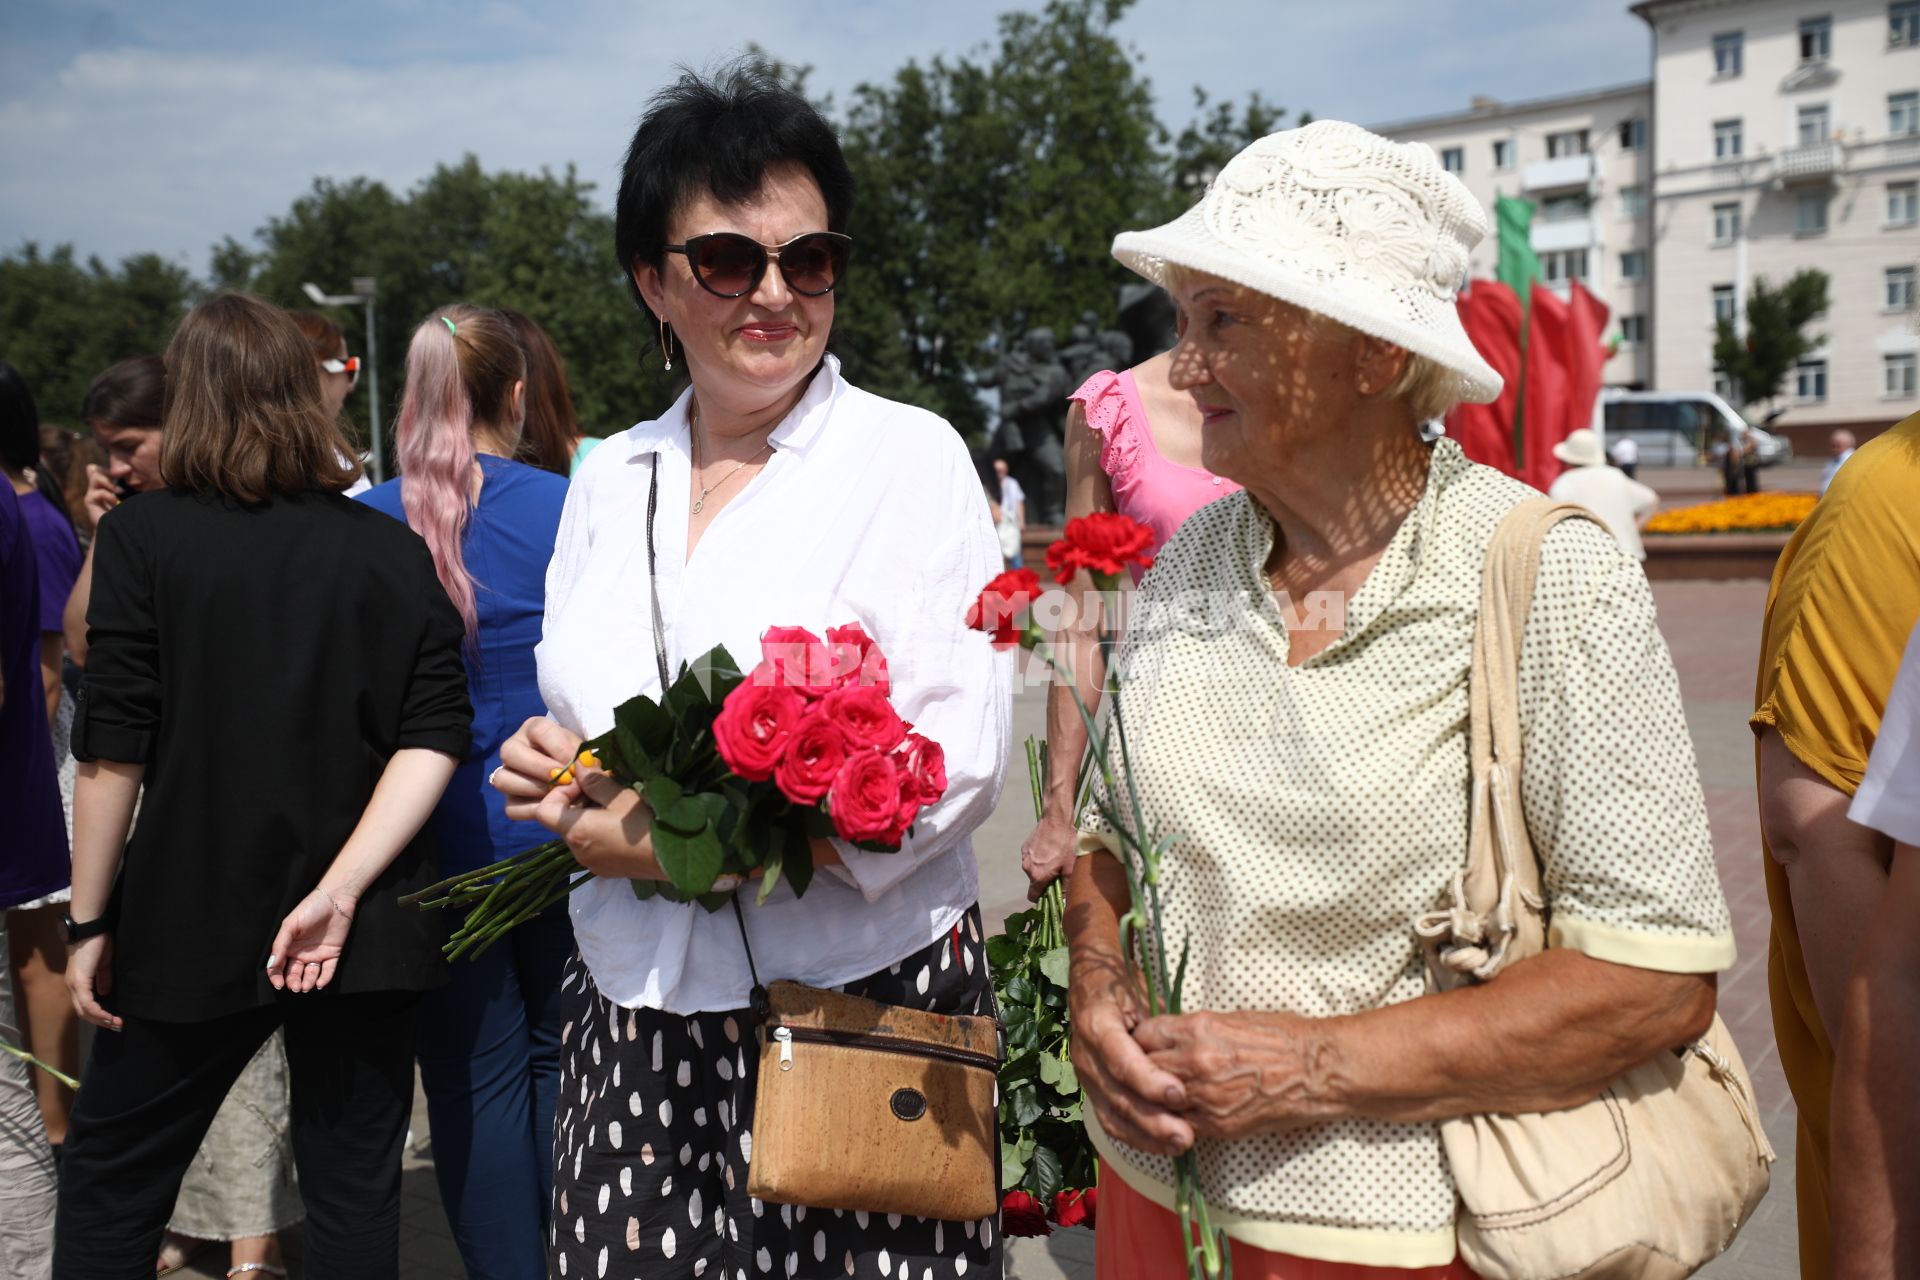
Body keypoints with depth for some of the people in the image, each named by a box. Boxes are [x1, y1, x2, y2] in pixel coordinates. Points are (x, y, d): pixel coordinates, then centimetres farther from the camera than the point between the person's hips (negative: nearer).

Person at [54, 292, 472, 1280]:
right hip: (363, 937, 2)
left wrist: (90, 926, -1)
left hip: (193, 922, -1)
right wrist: (340, 889, -11)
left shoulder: (143, 537, -6)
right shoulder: (392, 549, 1)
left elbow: (111, 753, -8)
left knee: (108, 1174, 16)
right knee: (354, 1190, 11)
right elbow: (434, 739, -8)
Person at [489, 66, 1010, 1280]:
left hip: (863, 999, -4)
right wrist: (552, 763, -3)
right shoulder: (609, 480, 10)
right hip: (634, 1013, 4)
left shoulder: (911, 457, -5)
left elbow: (961, 761, -12)